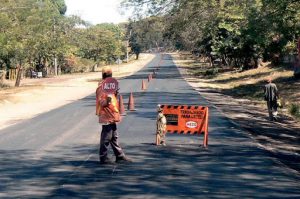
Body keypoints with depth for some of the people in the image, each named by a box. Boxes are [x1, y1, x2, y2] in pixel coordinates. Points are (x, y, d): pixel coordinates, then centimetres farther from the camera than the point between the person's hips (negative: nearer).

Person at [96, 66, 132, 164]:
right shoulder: (102, 87, -14)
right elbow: (101, 103, -19)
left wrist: (115, 94, 8)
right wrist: (107, 101, -36)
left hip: (111, 117, 10)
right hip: (106, 117, -10)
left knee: (114, 137, 15)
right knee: (106, 138, -4)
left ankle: (120, 156, 22)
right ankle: (103, 158, 3)